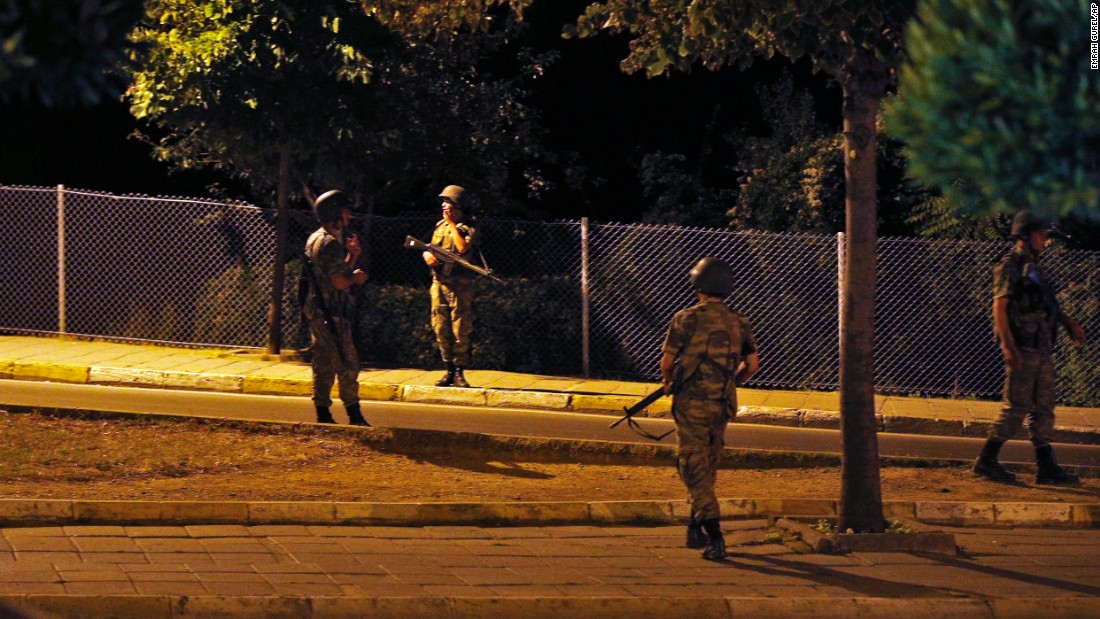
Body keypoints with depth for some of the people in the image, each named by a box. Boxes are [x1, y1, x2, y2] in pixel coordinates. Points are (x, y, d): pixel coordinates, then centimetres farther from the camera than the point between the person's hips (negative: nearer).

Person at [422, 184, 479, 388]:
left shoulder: (468, 229, -4)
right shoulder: (440, 226, 16)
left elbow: (463, 248, -21)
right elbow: (429, 250, 20)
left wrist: (452, 224, -13)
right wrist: (427, 254, -5)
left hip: (459, 285, -6)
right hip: (438, 283, 6)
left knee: (460, 330, -6)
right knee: (441, 329, 6)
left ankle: (459, 373, -2)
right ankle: (449, 371, 13)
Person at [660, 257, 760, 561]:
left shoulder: (686, 319, -8)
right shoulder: (739, 323, 6)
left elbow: (667, 360, -6)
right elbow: (752, 364, 7)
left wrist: (668, 381, 16)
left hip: (692, 402, -5)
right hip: (723, 405, 5)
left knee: (695, 468, -5)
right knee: (708, 467, 19)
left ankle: (714, 535, -16)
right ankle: (696, 530, 27)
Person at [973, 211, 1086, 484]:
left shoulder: (1034, 268, 18)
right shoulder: (1010, 266, -8)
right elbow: (999, 307, -15)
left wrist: (1070, 324, 17)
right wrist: (1009, 347, -22)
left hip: (1042, 348, 9)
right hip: (1023, 347, -9)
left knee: (1043, 408, 8)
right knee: (1017, 407, -8)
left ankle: (1046, 466, 10)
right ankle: (987, 460, -1)